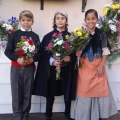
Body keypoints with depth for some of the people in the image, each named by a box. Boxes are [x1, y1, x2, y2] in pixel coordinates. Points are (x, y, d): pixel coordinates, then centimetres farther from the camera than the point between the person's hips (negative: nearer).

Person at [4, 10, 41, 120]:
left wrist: (32, 59, -18)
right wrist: (17, 59, -18)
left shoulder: (35, 36, 2)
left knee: (27, 93, 8)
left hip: (29, 68, 1)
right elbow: (8, 51, -2)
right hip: (16, 68, 0)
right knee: (16, 94, 3)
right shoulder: (14, 34, 1)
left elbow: (39, 53, 1)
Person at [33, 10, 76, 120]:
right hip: (52, 69, 0)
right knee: (51, 93, 8)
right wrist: (52, 61, -17)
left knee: (67, 92, 8)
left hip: (66, 69, 1)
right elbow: (44, 54, -1)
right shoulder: (48, 36, 2)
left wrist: (69, 58, -17)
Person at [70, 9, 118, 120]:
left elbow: (105, 51, 2)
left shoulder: (101, 33, -1)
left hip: (98, 66, 1)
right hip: (85, 67, -1)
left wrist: (102, 66, -6)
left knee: (100, 90, 6)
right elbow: (77, 53, -2)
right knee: (85, 91, 5)